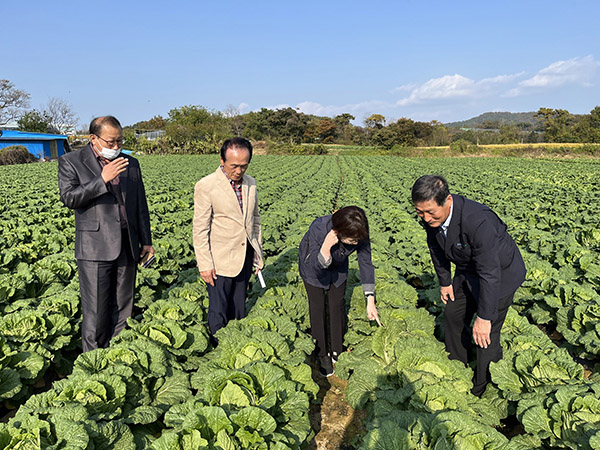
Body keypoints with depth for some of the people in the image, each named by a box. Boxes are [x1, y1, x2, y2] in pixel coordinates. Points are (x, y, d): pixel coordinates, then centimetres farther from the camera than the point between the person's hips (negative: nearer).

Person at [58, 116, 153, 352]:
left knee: (123, 308, 11)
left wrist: (146, 241, 14)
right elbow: (68, 197, -11)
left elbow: (141, 206, 16)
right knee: (95, 311, 0)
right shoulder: (71, 162, 3)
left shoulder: (131, 163, 13)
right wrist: (102, 179, -19)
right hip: (94, 247, -4)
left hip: (127, 245, 4)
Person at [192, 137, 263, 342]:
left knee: (238, 309, 17)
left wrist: (258, 254, 12)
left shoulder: (250, 183, 4)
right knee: (218, 312, 6)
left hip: (245, 256, 5)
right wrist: (205, 265, -12)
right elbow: (200, 229, -12)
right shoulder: (206, 186, -13)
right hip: (220, 260, -5)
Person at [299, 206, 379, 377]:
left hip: (338, 268, 3)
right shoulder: (318, 229, -41)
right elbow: (315, 266, -35)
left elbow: (366, 263, -19)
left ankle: (337, 350, 27)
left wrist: (370, 300, -20)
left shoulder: (359, 234, -31)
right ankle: (322, 355, 16)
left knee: (337, 306, 9)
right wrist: (325, 248, -57)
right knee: (318, 308, 0)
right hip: (313, 268, -3)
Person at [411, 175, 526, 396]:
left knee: (486, 335, -6)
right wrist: (445, 281, 9)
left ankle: (482, 392, 16)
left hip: (500, 273, -7)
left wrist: (484, 317, -29)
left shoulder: (478, 221, -40)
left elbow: (490, 273, -34)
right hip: (468, 271, 8)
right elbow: (436, 248, 3)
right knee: (453, 317, 16)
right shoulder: (431, 217, -18)